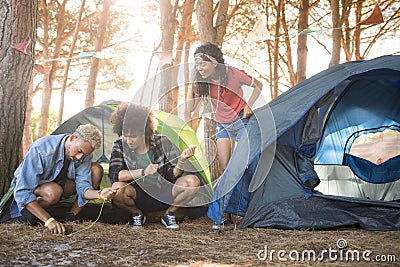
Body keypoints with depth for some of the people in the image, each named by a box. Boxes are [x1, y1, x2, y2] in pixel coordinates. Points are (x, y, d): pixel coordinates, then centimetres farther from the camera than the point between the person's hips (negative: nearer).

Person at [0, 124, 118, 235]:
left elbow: (82, 186, -19)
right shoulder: (40, 150, -35)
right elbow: (23, 193, -37)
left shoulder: (84, 154, -18)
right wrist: (49, 220, -45)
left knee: (97, 170, -15)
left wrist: (99, 194, -42)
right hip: (27, 186, -5)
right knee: (54, 191, -40)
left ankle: (71, 216, -12)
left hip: (57, 183, 6)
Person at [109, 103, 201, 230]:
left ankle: (169, 213, 2)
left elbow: (173, 175, -9)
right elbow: (114, 175, -24)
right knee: (117, 188, -34)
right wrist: (143, 172, -34)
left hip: (163, 195, 1)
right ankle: (137, 214, 0)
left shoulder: (162, 142, -9)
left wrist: (182, 159, -29)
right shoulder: (120, 146, -10)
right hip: (139, 197, -1)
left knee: (193, 180, -23)